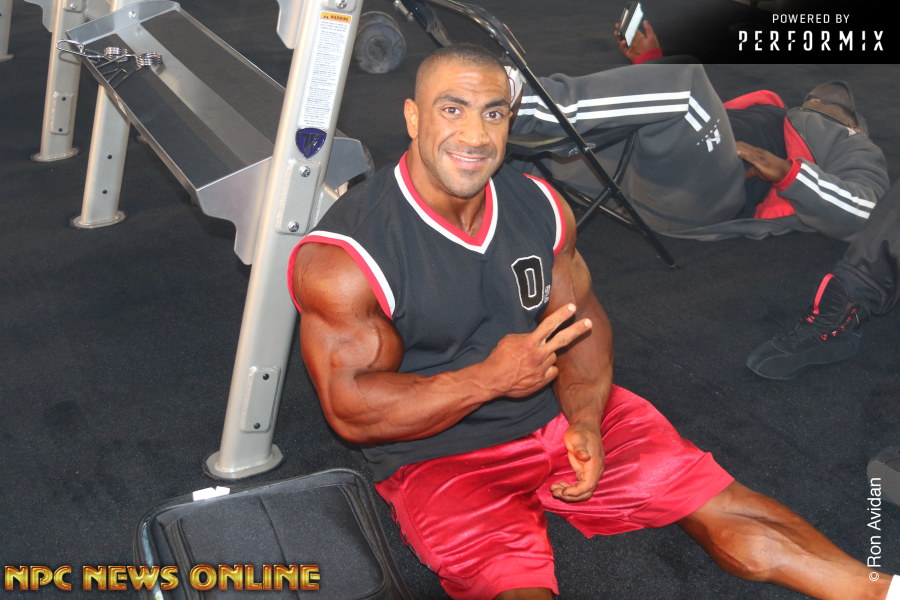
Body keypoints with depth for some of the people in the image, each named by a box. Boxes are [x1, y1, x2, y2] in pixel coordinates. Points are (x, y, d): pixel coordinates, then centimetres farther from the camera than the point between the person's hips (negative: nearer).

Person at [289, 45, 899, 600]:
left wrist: (585, 422, -12)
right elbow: (352, 411, -17)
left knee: (723, 507, -3)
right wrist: (489, 378, -25)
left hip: (562, 414, 5)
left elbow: (581, 317, 6)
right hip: (438, 453, -4)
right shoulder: (343, 253, -17)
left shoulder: (539, 206, 0)